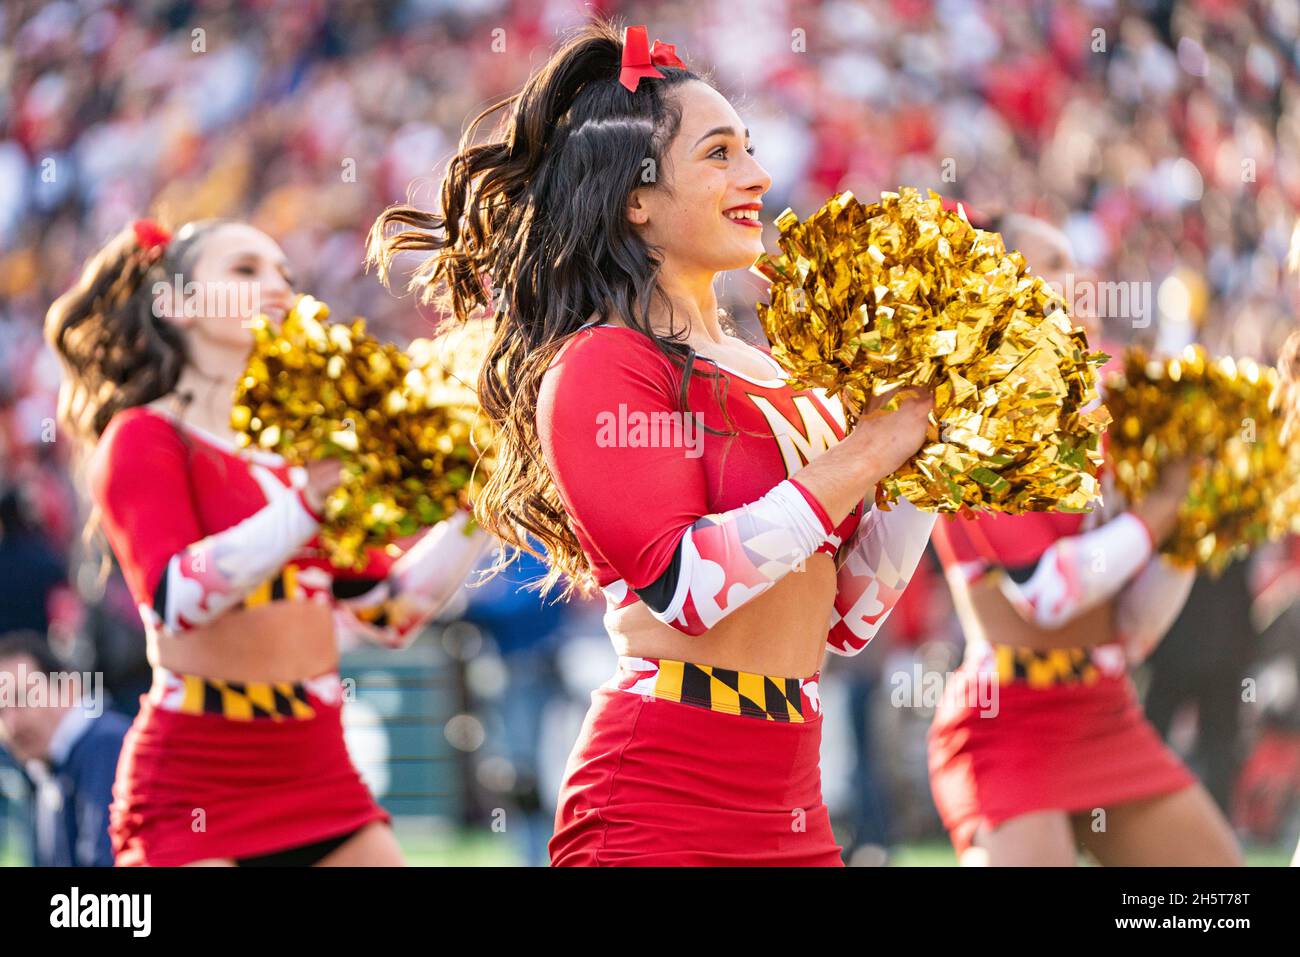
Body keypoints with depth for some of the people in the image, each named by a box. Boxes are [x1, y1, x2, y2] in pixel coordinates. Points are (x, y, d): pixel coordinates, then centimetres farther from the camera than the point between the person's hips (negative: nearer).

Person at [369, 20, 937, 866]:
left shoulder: (769, 376, 14)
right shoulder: (603, 365, -8)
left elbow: (846, 619, 15)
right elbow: (683, 585, -20)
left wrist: (921, 462, 4)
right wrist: (861, 455, -14)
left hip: (792, 809, 8)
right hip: (663, 814, -7)